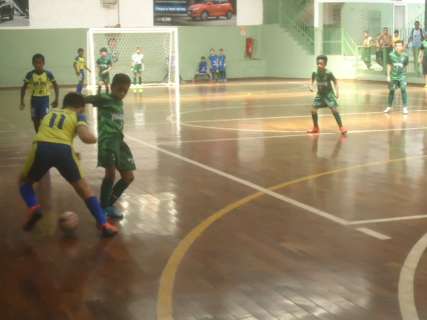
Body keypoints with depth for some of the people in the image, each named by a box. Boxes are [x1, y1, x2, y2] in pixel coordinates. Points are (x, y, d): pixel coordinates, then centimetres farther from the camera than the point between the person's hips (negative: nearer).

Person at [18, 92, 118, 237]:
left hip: (41, 147, 2)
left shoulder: (50, 113, 34)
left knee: (24, 181, 30)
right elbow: (87, 137, 3)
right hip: (63, 149, -1)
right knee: (82, 187, 20)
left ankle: (33, 208, 3)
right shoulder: (78, 116, 21)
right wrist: (94, 138, 26)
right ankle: (104, 225, 14)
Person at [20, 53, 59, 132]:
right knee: (35, 120, 9)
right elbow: (24, 87, 1)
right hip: (34, 99, 2)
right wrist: (22, 101, -4)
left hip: (44, 99, -2)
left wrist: (56, 99, -4)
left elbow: (56, 86, 0)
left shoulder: (48, 74, -12)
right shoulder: (30, 74, -9)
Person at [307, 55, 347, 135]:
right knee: (313, 110, -2)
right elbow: (312, 81, 9)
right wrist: (311, 86, -10)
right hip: (320, 94, 4)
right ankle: (315, 128, 18)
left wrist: (337, 92, -14)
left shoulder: (328, 73, -20)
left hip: (329, 94, -4)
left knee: (334, 110, -15)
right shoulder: (315, 73, -11)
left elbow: (335, 82, -6)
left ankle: (341, 127, -3)